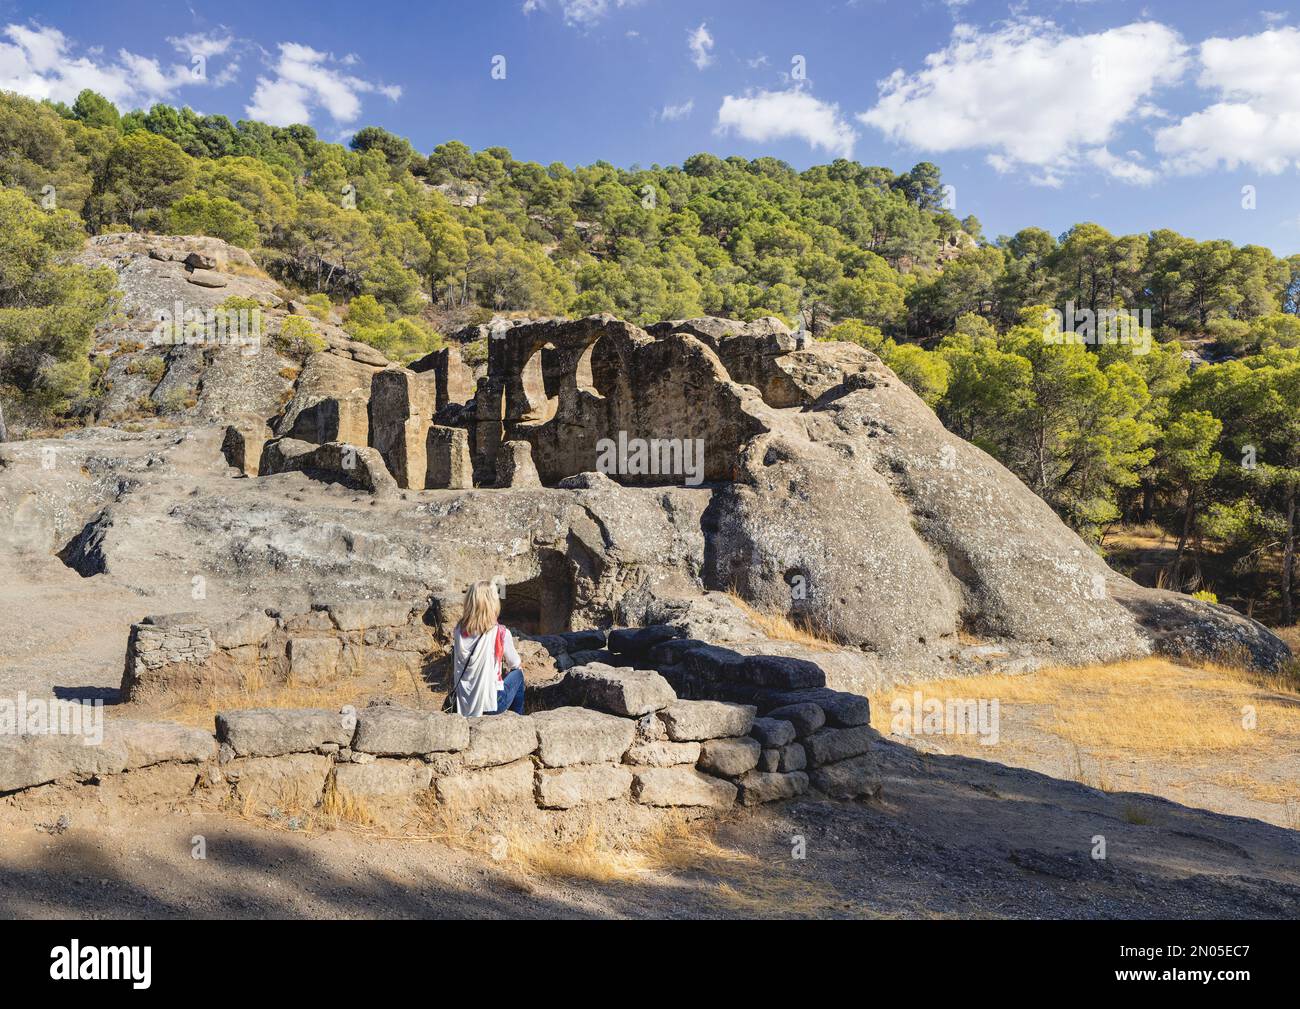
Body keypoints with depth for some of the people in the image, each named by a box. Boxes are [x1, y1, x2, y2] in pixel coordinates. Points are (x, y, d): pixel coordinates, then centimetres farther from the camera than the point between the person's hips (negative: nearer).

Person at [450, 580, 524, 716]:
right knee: (517, 673, 24)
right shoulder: (500, 633, -16)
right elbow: (514, 664, 1)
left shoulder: (459, 630, -5)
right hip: (491, 705, -4)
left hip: (463, 704, 4)